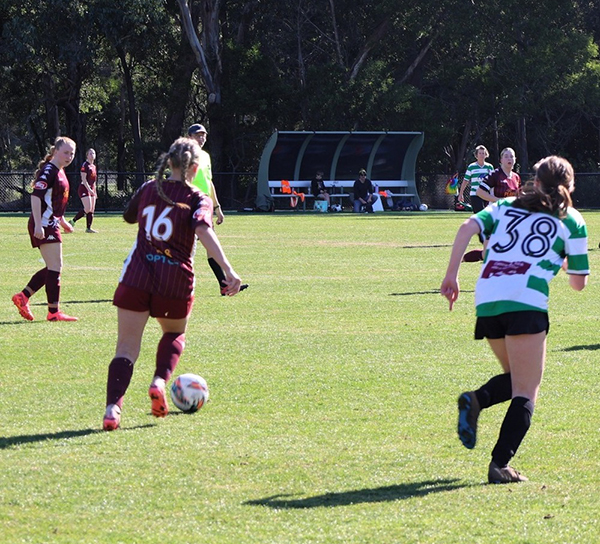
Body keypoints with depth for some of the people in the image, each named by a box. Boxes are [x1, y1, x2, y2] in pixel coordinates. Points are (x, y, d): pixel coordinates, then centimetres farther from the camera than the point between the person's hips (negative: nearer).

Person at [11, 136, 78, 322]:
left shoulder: (60, 172, 16)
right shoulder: (48, 171, -14)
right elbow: (36, 196, -22)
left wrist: (62, 222, 29)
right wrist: (38, 225, -27)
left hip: (51, 225, 10)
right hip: (44, 226, -10)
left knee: (53, 268, 12)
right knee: (55, 268, -7)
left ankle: (23, 297, 15)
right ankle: (54, 312, -3)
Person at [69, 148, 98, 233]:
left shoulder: (93, 166, 16)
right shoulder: (85, 165, -9)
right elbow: (83, 179, -16)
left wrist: (95, 192, 20)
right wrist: (89, 189, -24)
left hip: (91, 190, 9)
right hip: (84, 189, -9)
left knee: (92, 210, 3)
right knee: (88, 209, -18)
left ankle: (88, 228, 5)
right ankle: (72, 221, -8)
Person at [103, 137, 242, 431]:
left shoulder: (149, 189, 10)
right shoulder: (198, 200, -1)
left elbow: (129, 216, 28)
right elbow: (204, 231, -20)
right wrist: (228, 270, -29)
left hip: (136, 276, 1)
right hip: (176, 280, -1)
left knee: (127, 348, 0)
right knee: (174, 334, 27)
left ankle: (113, 407, -21)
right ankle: (160, 381, 1)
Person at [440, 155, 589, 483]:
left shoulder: (505, 206, 21)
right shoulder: (572, 222, 13)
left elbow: (467, 228, 4)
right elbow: (578, 282, 15)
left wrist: (451, 275, 3)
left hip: (486, 302, 5)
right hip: (526, 303, -4)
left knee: (515, 378, 23)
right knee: (525, 392, 0)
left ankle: (476, 400, -6)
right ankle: (500, 465, -14)